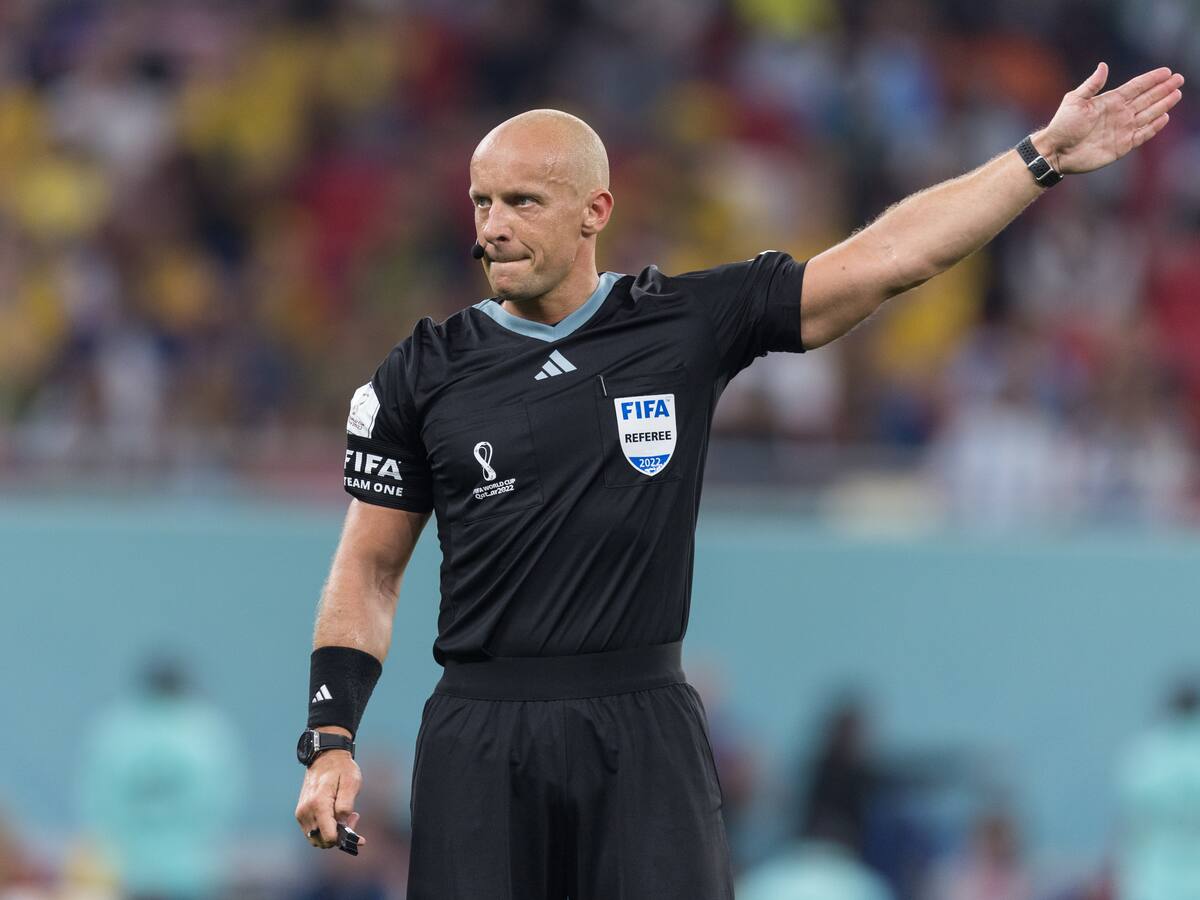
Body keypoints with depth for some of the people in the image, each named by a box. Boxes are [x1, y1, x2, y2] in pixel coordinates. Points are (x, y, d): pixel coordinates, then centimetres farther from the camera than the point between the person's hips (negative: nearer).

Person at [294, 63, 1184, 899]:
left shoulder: (687, 324, 3)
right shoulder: (424, 373, 5)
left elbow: (886, 258, 2)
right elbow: (369, 570, 9)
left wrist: (1046, 156, -1)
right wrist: (331, 741, -1)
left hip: (644, 726, 0)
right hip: (481, 741, 0)